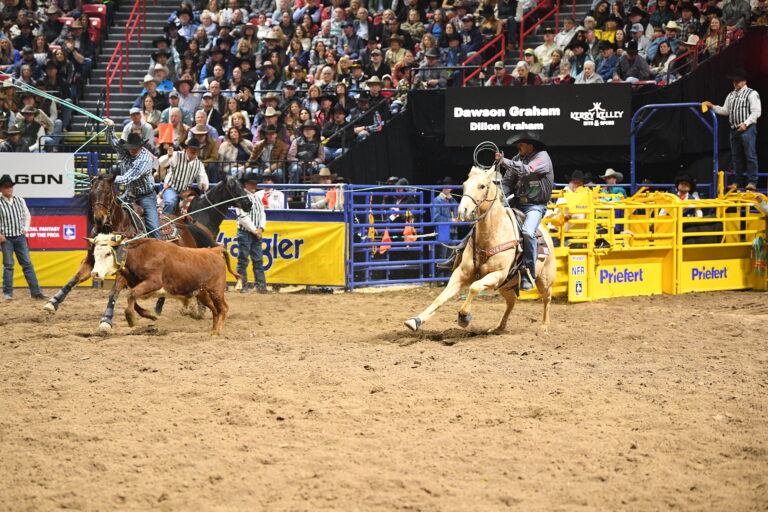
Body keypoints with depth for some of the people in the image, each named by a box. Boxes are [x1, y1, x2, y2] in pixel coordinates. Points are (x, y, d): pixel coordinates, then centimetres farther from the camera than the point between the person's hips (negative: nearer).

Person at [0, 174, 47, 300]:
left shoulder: (20, 200, 6)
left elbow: (27, 216, 18)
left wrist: (25, 229, 6)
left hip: (20, 237, 4)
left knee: (27, 264, 3)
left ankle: (35, 291, 4)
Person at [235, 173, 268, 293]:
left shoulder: (257, 199, 16)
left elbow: (262, 214, 16)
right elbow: (242, 217, -14)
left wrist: (261, 228, -3)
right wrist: (254, 230, -13)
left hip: (257, 234, 7)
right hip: (245, 233, -7)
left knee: (258, 260, 3)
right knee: (243, 261, -3)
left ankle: (261, 285, 2)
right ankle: (243, 286, 0)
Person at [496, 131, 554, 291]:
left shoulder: (542, 157, -6)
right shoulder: (518, 159, 13)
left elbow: (526, 170, -22)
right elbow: (508, 181, 8)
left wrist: (504, 162, -23)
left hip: (536, 205, -7)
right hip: (517, 204, 7)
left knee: (527, 232, -30)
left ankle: (529, 275, -24)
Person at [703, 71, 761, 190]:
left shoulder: (752, 94, -2)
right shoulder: (730, 96, 19)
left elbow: (756, 112, -9)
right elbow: (725, 110, 21)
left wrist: (745, 124, -18)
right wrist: (713, 107, 8)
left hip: (747, 129, -7)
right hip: (734, 130, 7)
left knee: (750, 156, -10)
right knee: (736, 157, 9)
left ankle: (752, 182, -9)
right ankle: (738, 181, 15)